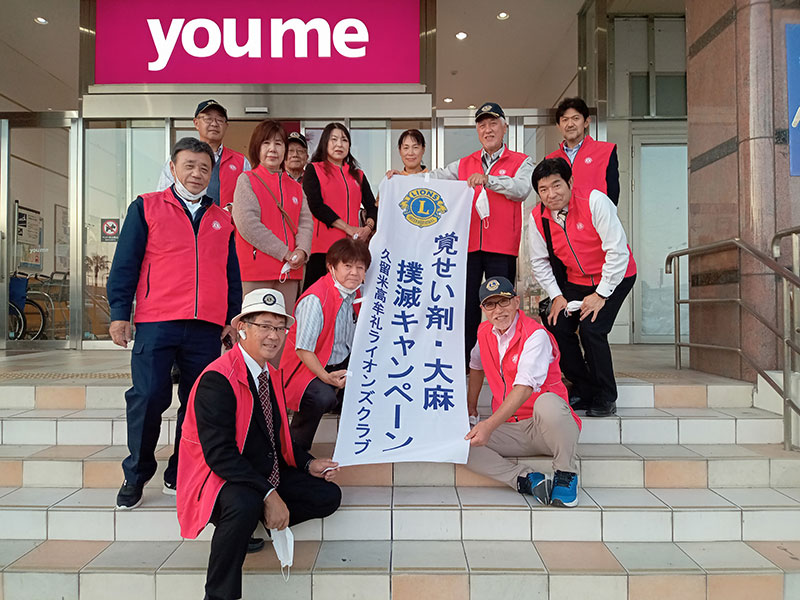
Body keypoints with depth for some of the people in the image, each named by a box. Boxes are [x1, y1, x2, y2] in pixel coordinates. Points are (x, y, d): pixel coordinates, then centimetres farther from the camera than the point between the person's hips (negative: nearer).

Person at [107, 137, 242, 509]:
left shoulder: (222, 220, 18)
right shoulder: (146, 207, 9)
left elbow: (232, 274, 19)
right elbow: (125, 263, 5)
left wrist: (233, 318, 13)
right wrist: (119, 312, -2)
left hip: (207, 327, 3)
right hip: (156, 323, -3)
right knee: (148, 398, -4)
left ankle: (179, 476, 20)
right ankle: (136, 476, 15)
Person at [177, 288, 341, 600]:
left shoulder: (271, 375, 8)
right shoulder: (217, 379, -21)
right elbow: (219, 453, -27)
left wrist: (308, 464, 1)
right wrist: (268, 493, -30)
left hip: (266, 475, 9)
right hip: (220, 479, -8)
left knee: (328, 495, 0)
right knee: (246, 504, -39)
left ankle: (249, 525, 8)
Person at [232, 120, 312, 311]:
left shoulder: (295, 187, 19)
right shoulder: (247, 180, 2)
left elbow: (305, 222, 10)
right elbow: (247, 223, -10)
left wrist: (301, 250, -12)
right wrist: (284, 252, -14)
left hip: (290, 270, 5)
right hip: (256, 269, -5)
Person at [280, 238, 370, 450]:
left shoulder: (355, 294, 0)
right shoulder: (315, 299, -24)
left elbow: (357, 340, 14)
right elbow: (303, 349, -25)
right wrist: (326, 377, -36)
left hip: (342, 365, 8)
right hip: (307, 368, -7)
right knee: (322, 397, -35)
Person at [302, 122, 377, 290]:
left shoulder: (358, 175, 21)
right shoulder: (314, 170, 7)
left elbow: (372, 207, 18)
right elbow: (316, 205, -6)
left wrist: (367, 228, -5)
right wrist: (348, 228, -12)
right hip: (322, 247, -4)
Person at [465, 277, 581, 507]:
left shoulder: (536, 335, -17)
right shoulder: (484, 332, 5)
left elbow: (525, 387, -31)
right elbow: (477, 366, 27)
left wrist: (490, 425, -41)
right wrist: (470, 406, 26)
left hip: (543, 427, -5)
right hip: (510, 430, 6)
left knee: (547, 402, -41)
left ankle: (565, 474, -17)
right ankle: (525, 479, -19)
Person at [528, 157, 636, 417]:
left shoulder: (594, 201, -23)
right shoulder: (537, 217, -9)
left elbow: (618, 251, -23)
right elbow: (539, 261, 2)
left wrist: (601, 294, -21)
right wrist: (556, 295, -7)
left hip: (614, 278, -5)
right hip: (574, 281, 5)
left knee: (591, 329, -21)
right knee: (557, 328, -8)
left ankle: (605, 398, 1)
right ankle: (583, 391, 13)